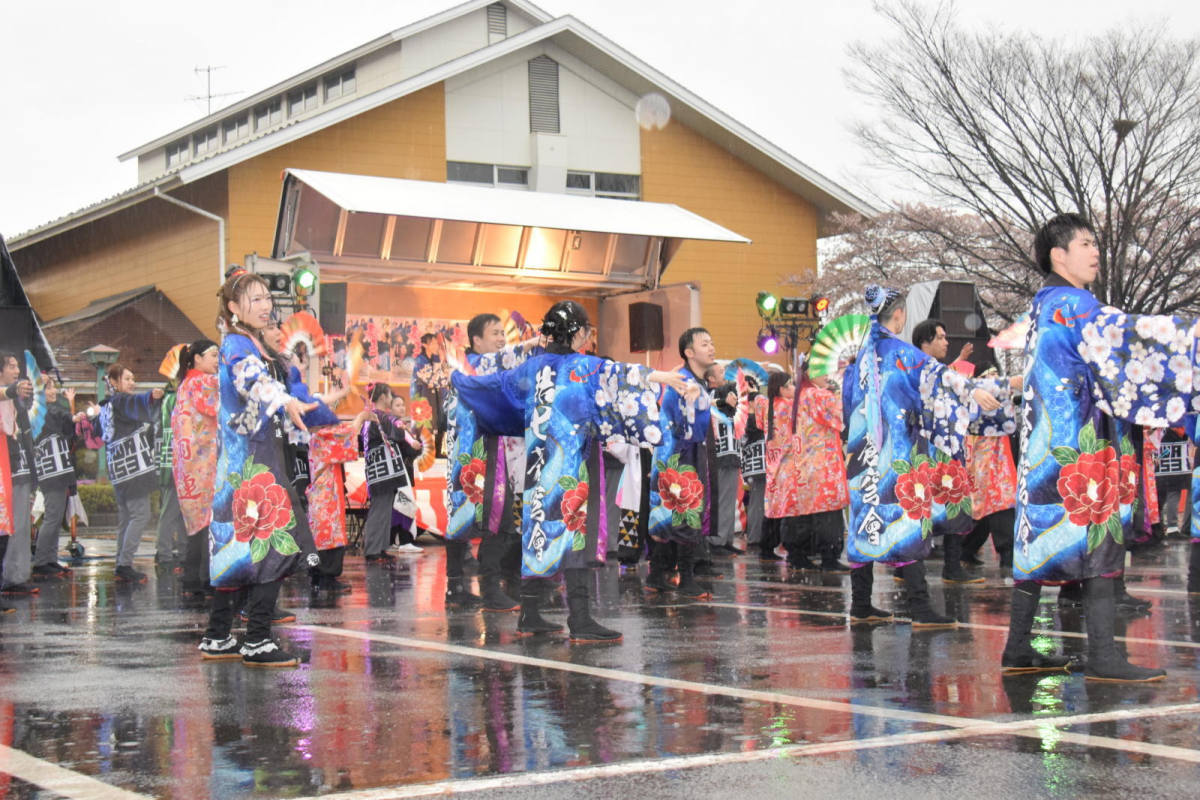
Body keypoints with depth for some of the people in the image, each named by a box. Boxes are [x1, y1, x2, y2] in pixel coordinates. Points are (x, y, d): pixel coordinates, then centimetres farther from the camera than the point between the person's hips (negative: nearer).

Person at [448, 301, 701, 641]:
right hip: (574, 468, -6)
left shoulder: (534, 367, 8)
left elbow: (497, 381, 23)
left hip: (538, 464, 6)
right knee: (573, 529, -9)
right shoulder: (583, 367, -9)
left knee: (537, 530, 11)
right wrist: (661, 378, -41)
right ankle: (580, 620, -14)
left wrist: (459, 380, 42)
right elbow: (615, 374, -27)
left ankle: (529, 615, 16)